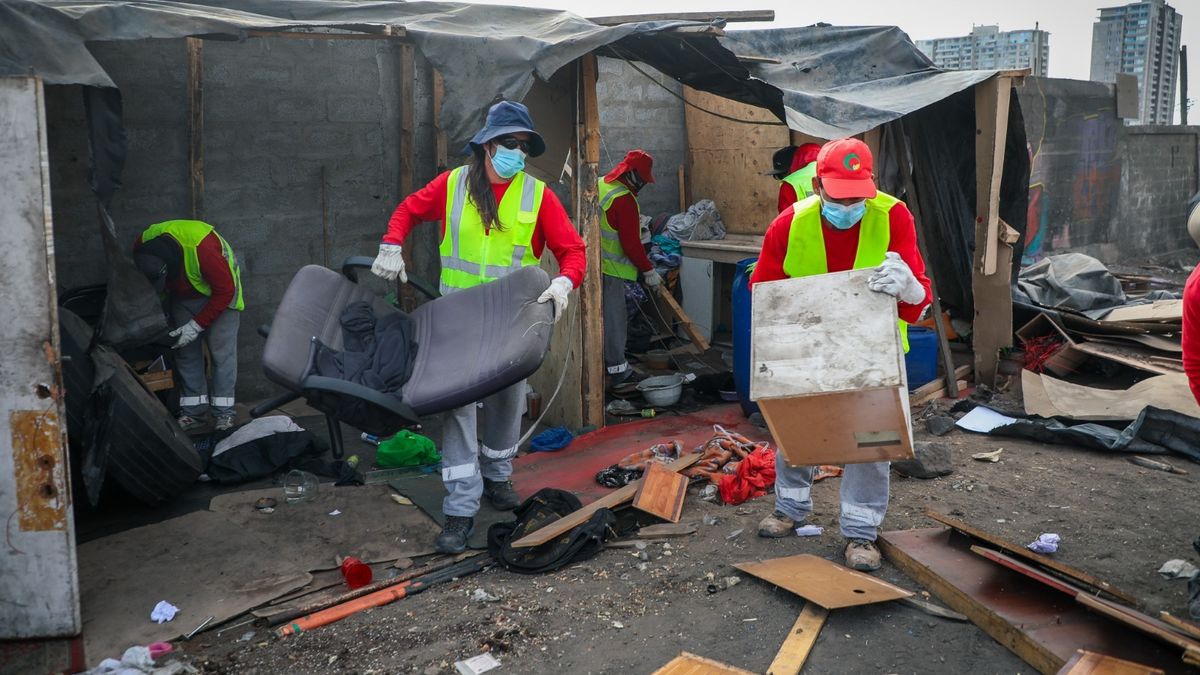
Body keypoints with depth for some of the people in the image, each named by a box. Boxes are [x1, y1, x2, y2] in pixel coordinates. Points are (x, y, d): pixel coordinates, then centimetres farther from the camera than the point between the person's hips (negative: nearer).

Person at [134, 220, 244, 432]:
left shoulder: (202, 247, -40)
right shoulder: (141, 248, -22)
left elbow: (225, 290, -29)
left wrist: (197, 325, -28)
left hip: (219, 293, -5)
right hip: (183, 295, 5)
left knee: (221, 349, -10)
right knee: (186, 350, 0)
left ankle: (224, 412, -6)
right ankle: (194, 411, 6)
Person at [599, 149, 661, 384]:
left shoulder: (601, 186, 8)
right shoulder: (624, 200, -21)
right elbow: (631, 243, -21)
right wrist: (649, 271, -12)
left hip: (595, 263, 9)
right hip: (610, 268, -9)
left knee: (602, 314, 18)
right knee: (614, 318, -1)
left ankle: (607, 360, 29)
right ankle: (617, 369, 6)